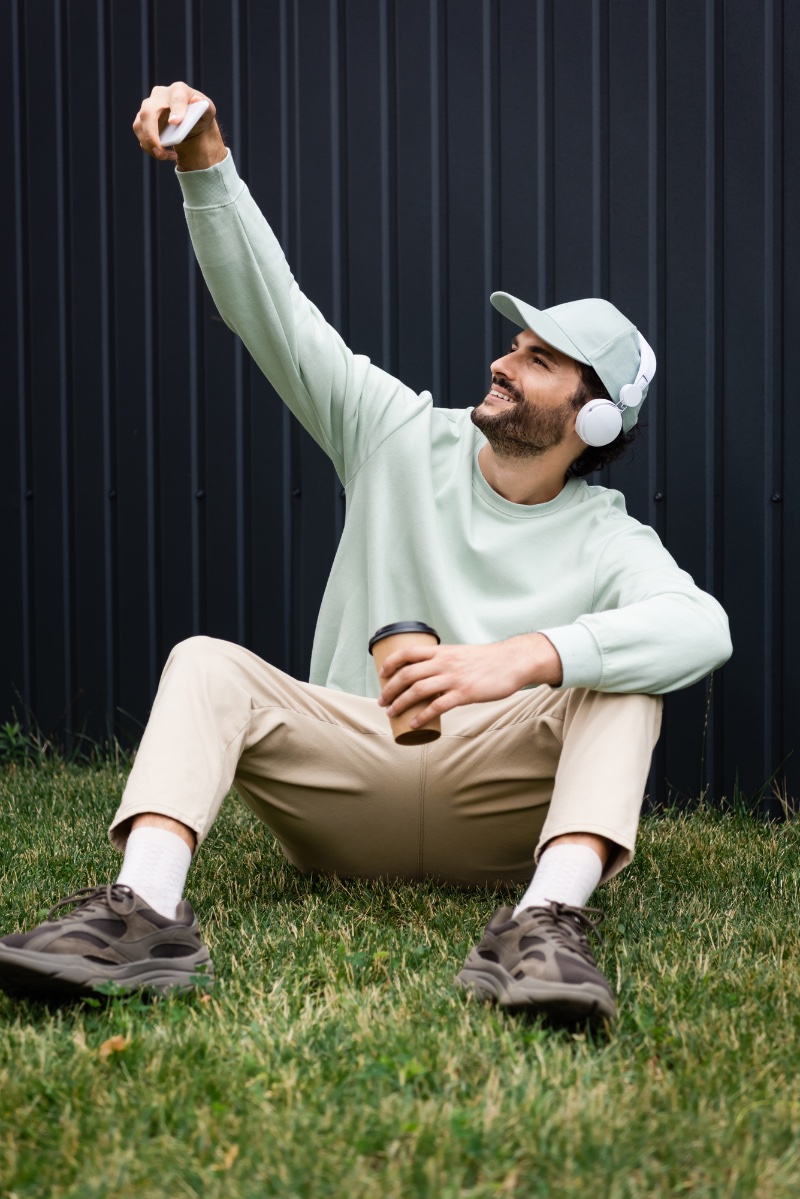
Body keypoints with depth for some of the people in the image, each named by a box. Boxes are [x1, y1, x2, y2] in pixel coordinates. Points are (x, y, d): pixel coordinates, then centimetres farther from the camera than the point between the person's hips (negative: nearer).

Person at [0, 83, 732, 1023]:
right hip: (347, 785, 2)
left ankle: (549, 919, -50)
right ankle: (145, 910, -46)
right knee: (205, 662, -20)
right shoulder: (402, 436, 11)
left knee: (623, 680, -26)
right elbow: (271, 310, 5)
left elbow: (702, 627, -23)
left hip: (496, 804, -2)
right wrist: (207, 168, -9)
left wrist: (524, 658, -38)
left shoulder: (606, 540, 1)